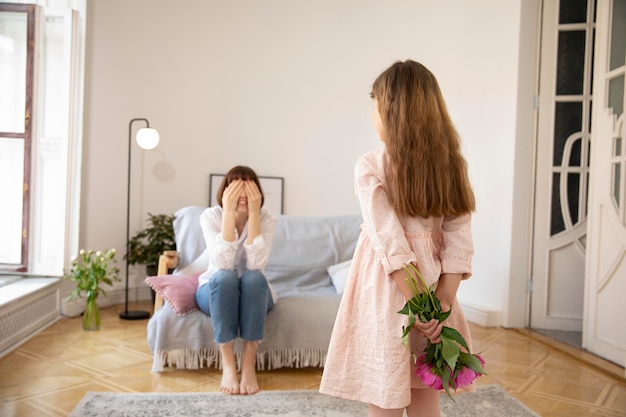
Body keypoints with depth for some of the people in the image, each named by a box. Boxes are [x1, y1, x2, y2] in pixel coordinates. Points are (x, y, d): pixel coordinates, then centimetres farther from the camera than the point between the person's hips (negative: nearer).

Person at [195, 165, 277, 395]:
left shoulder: (265, 218, -14)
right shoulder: (210, 216, -16)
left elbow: (256, 263, -30)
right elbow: (223, 263, -31)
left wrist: (253, 213, -33)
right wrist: (229, 212, -35)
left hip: (254, 294, 1)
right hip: (215, 291, 0)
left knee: (253, 277, -34)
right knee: (225, 277, -35)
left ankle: (249, 364, -28)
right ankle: (228, 365, -30)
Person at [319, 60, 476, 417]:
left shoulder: (371, 167, -12)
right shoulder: (452, 165, 1)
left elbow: (390, 241, -18)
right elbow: (458, 242, -4)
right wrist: (443, 303, -6)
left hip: (388, 288, -5)